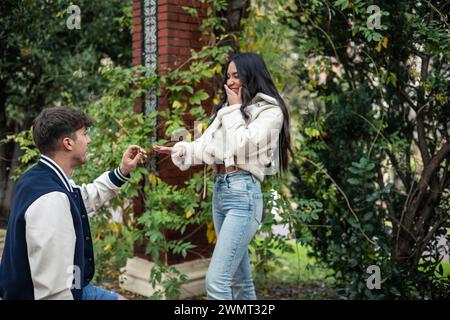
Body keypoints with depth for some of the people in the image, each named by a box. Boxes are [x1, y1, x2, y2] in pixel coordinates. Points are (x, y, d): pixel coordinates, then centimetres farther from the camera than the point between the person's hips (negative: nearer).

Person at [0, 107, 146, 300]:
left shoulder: (42, 177, 2)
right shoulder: (51, 199, -30)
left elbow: (85, 198, 22)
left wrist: (122, 172, 13)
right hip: (58, 292, -9)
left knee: (119, 299, 20)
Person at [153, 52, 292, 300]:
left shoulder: (270, 111, -3)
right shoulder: (228, 109, 20)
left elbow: (243, 146, -14)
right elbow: (206, 144, 10)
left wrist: (235, 109, -3)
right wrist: (181, 150, -9)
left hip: (243, 193, -8)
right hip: (219, 190, 8)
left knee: (216, 281, -14)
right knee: (239, 279, 15)